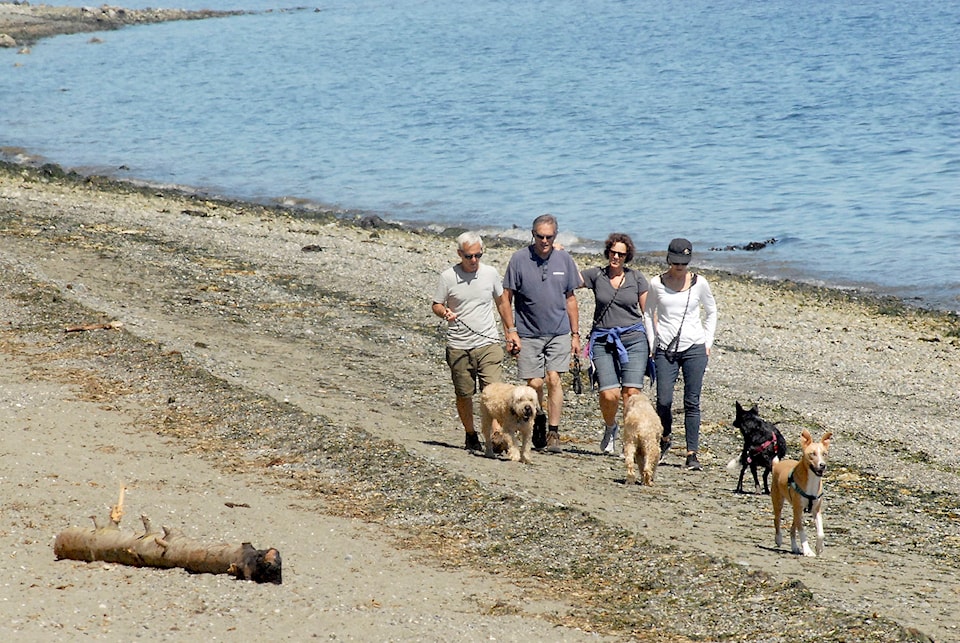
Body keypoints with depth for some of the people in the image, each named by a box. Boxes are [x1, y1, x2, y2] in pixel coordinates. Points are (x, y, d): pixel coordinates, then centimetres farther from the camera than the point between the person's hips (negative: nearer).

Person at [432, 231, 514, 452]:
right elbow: (436, 305, 6)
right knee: (464, 394, 8)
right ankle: (470, 436, 25)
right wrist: (445, 313, -17)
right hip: (459, 347, 0)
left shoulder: (490, 273, 4)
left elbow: (501, 302, 19)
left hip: (488, 343, 0)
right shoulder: (448, 277, -3)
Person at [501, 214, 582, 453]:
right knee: (534, 383, -2)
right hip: (528, 333, -1)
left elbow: (570, 299, 12)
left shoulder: (564, 259, 4)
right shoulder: (520, 259, -4)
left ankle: (553, 433, -4)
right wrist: (510, 332, -7)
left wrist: (575, 334, 12)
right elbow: (506, 298, 0)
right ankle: (538, 420, 26)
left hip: (559, 332, 1)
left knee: (553, 379, -10)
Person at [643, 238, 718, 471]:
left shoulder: (699, 283, 3)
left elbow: (711, 312, 16)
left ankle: (692, 454, -1)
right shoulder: (657, 283, 2)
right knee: (663, 400, -9)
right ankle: (664, 440, 19)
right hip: (665, 350, 0)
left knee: (692, 402, -3)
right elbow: (649, 314, 15)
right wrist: (653, 344, 7)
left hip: (694, 349, 0)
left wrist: (707, 343, 8)